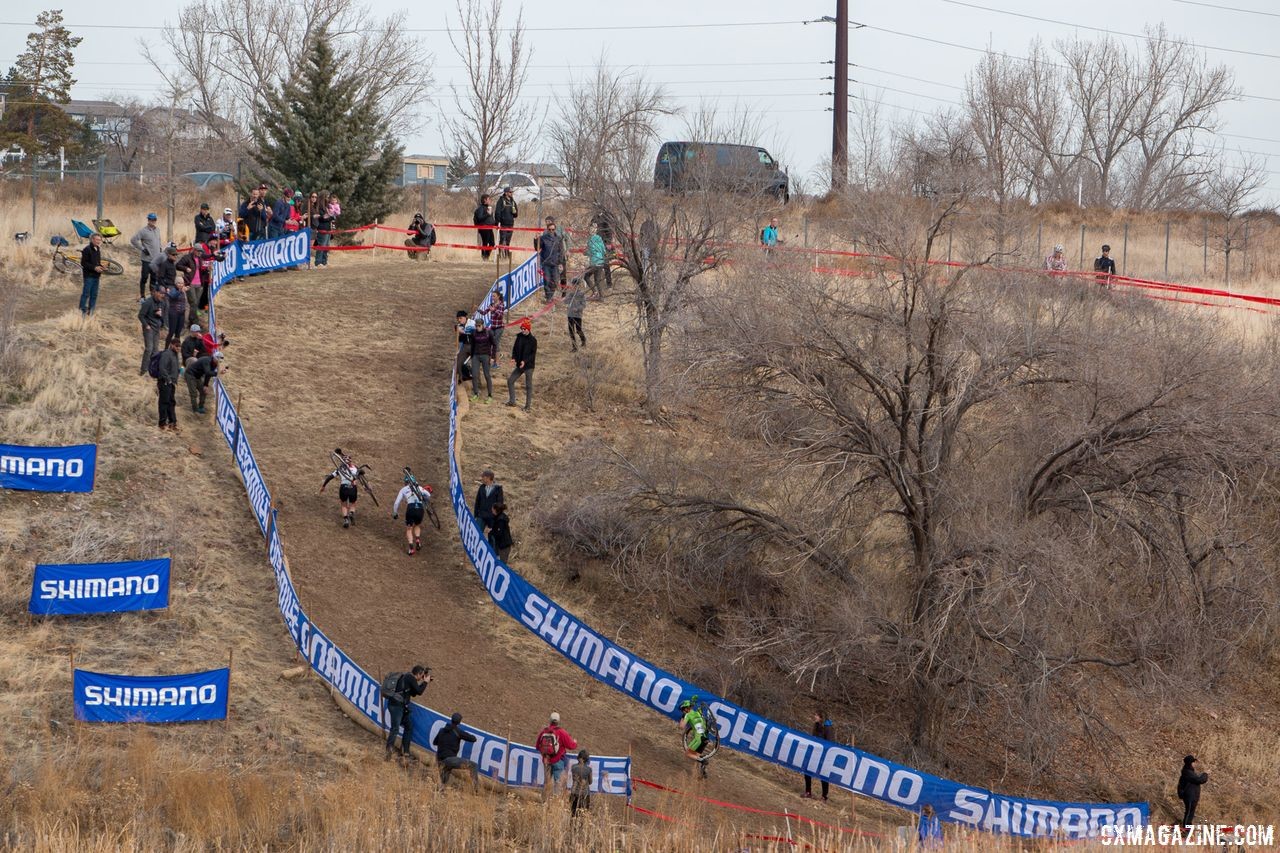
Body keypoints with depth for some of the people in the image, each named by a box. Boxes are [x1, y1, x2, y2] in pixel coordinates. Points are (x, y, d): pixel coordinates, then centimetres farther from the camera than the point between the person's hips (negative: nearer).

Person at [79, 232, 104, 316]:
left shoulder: (97, 249, 13)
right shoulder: (87, 249, -12)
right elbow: (83, 263, -15)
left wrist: (101, 267, 5)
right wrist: (94, 268, -21)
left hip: (96, 276, 8)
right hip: (89, 275, -8)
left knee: (94, 295, 10)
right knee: (86, 294, -6)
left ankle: (91, 311, 16)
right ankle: (82, 311, -2)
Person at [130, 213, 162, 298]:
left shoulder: (157, 230, 11)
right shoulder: (143, 231, -11)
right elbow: (133, 240, -15)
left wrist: (159, 249, 17)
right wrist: (142, 249, -14)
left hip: (156, 259, 6)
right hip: (147, 259, -6)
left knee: (154, 278, 10)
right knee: (145, 277, -1)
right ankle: (142, 296, 8)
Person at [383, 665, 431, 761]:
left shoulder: (408, 677, 17)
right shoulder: (410, 678, -11)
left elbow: (414, 693, 24)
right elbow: (419, 692, -13)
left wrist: (422, 683, 16)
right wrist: (425, 682, 2)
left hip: (401, 706, 10)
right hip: (396, 705, -10)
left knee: (409, 727, 15)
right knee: (395, 728, -16)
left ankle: (405, 752, 19)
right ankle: (389, 751, -22)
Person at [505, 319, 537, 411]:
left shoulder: (533, 340, -11)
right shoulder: (519, 337, 4)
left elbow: (533, 354, -13)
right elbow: (515, 348, 10)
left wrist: (525, 361, -25)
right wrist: (513, 358, -8)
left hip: (528, 366, -6)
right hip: (519, 365, 6)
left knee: (528, 385, 1)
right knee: (510, 380, 5)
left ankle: (528, 405, 9)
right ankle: (512, 401, 16)